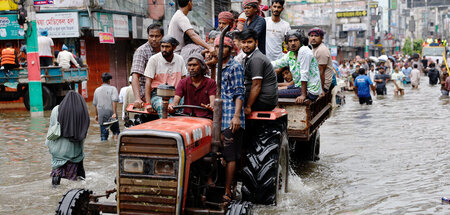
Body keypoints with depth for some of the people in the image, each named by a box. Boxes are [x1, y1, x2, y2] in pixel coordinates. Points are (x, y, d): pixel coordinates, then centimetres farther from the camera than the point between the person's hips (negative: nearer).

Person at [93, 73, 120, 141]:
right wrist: (114, 113, -19)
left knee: (103, 134, 7)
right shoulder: (113, 89, -4)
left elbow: (95, 104, 17)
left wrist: (96, 115, 27)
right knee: (116, 131, 11)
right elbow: (114, 100, -17)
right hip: (111, 113, -4)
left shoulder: (97, 90, 11)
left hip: (101, 115, 4)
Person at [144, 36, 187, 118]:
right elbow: (148, 82, -5)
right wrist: (148, 103, -14)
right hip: (157, 94, -3)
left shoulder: (180, 59, 9)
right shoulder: (154, 59, -2)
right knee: (163, 107, -36)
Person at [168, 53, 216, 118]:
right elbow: (176, 100, -2)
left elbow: (213, 100, -10)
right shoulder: (183, 82, 10)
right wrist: (172, 106, -28)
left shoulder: (210, 83, 4)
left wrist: (210, 106, -37)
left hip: (205, 117, -2)